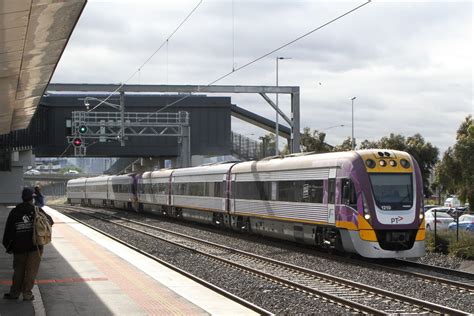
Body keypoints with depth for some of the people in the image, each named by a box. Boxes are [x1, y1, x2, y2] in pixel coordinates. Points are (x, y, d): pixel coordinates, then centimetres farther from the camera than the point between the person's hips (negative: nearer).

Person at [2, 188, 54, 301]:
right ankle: (27, 294, 6)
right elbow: (50, 221, 3)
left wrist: (8, 245, 7)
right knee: (31, 271, 5)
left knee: (18, 270, 15)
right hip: (35, 246, -2)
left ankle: (14, 293, 19)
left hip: (19, 246, 2)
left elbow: (8, 230, 0)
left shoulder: (14, 212, 0)